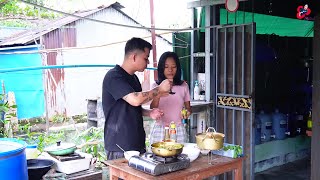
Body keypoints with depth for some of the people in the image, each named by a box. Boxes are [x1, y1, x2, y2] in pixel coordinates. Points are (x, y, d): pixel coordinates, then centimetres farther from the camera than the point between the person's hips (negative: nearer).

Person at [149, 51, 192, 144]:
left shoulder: (183, 86, 3)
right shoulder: (156, 86, 0)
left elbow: (188, 107, 11)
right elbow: (152, 110, -6)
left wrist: (188, 112, -12)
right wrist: (158, 96, -23)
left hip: (179, 130, 1)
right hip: (160, 129, -1)